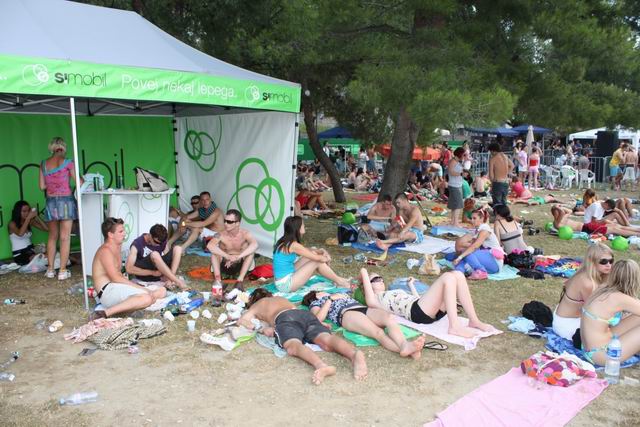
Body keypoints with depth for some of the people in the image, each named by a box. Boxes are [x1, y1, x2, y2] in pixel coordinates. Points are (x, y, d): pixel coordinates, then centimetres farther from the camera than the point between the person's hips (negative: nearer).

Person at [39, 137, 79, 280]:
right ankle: (62, 271, 0)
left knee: (52, 236, 15)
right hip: (65, 200, -4)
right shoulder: (67, 163, -6)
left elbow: (42, 186, 6)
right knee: (65, 237, 0)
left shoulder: (43, 164, 6)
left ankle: (50, 270, 17)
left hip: (50, 202, 4)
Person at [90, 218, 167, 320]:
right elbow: (116, 278, -19)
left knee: (162, 290, 3)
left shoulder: (117, 246, 18)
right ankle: (105, 313, -28)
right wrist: (141, 288, -18)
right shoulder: (105, 251, -11)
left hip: (119, 288, 10)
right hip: (108, 291, -10)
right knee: (146, 299, -33)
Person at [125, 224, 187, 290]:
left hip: (159, 271, 5)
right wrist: (153, 273, -27)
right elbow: (129, 269, -22)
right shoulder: (137, 244, -14)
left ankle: (170, 278, -29)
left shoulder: (163, 243, 0)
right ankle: (178, 282, -35)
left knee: (177, 248, -11)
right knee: (155, 255, -35)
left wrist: (169, 278, -22)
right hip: (144, 274, -5)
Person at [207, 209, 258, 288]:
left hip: (240, 266, 0)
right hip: (224, 266, 0)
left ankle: (240, 279, -30)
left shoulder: (245, 234, -17)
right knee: (214, 250, -24)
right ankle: (217, 278, -29)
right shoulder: (221, 235, -17)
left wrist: (238, 257, -46)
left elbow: (255, 245, -38)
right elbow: (209, 245, -37)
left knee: (250, 250, -26)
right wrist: (228, 256, -46)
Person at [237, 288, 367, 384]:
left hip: (285, 319, -4)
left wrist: (262, 329, 11)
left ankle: (321, 365, -65)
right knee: (326, 341, -22)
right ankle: (355, 354, -55)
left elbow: (242, 320, 18)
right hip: (305, 314, 4)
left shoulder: (256, 305, 34)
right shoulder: (281, 298, 45)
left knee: (293, 346, -31)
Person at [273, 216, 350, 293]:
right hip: (285, 284, -9)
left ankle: (336, 278, 18)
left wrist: (321, 251, 5)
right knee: (318, 262, -7)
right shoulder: (293, 245, -21)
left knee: (313, 254, 8)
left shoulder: (286, 242, 6)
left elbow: (307, 251, 20)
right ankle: (339, 281, 13)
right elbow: (317, 258, -14)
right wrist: (326, 258, 7)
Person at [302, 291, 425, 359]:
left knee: (389, 317, -30)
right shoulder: (315, 303, 28)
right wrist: (330, 299, 7)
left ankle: (405, 345, -56)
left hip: (364, 309, 5)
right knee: (378, 332, -35)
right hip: (346, 313, -5)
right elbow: (318, 318, 5)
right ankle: (406, 350, -59)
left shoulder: (338, 294, 45)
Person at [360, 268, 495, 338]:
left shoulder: (393, 293, 38)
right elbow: (364, 271, 6)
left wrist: (411, 285, 47)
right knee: (448, 277, -24)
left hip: (431, 309, 8)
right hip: (417, 311, -8)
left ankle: (474, 321, -13)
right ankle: (455, 326, -32)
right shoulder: (374, 300, 12)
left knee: (458, 275, -9)